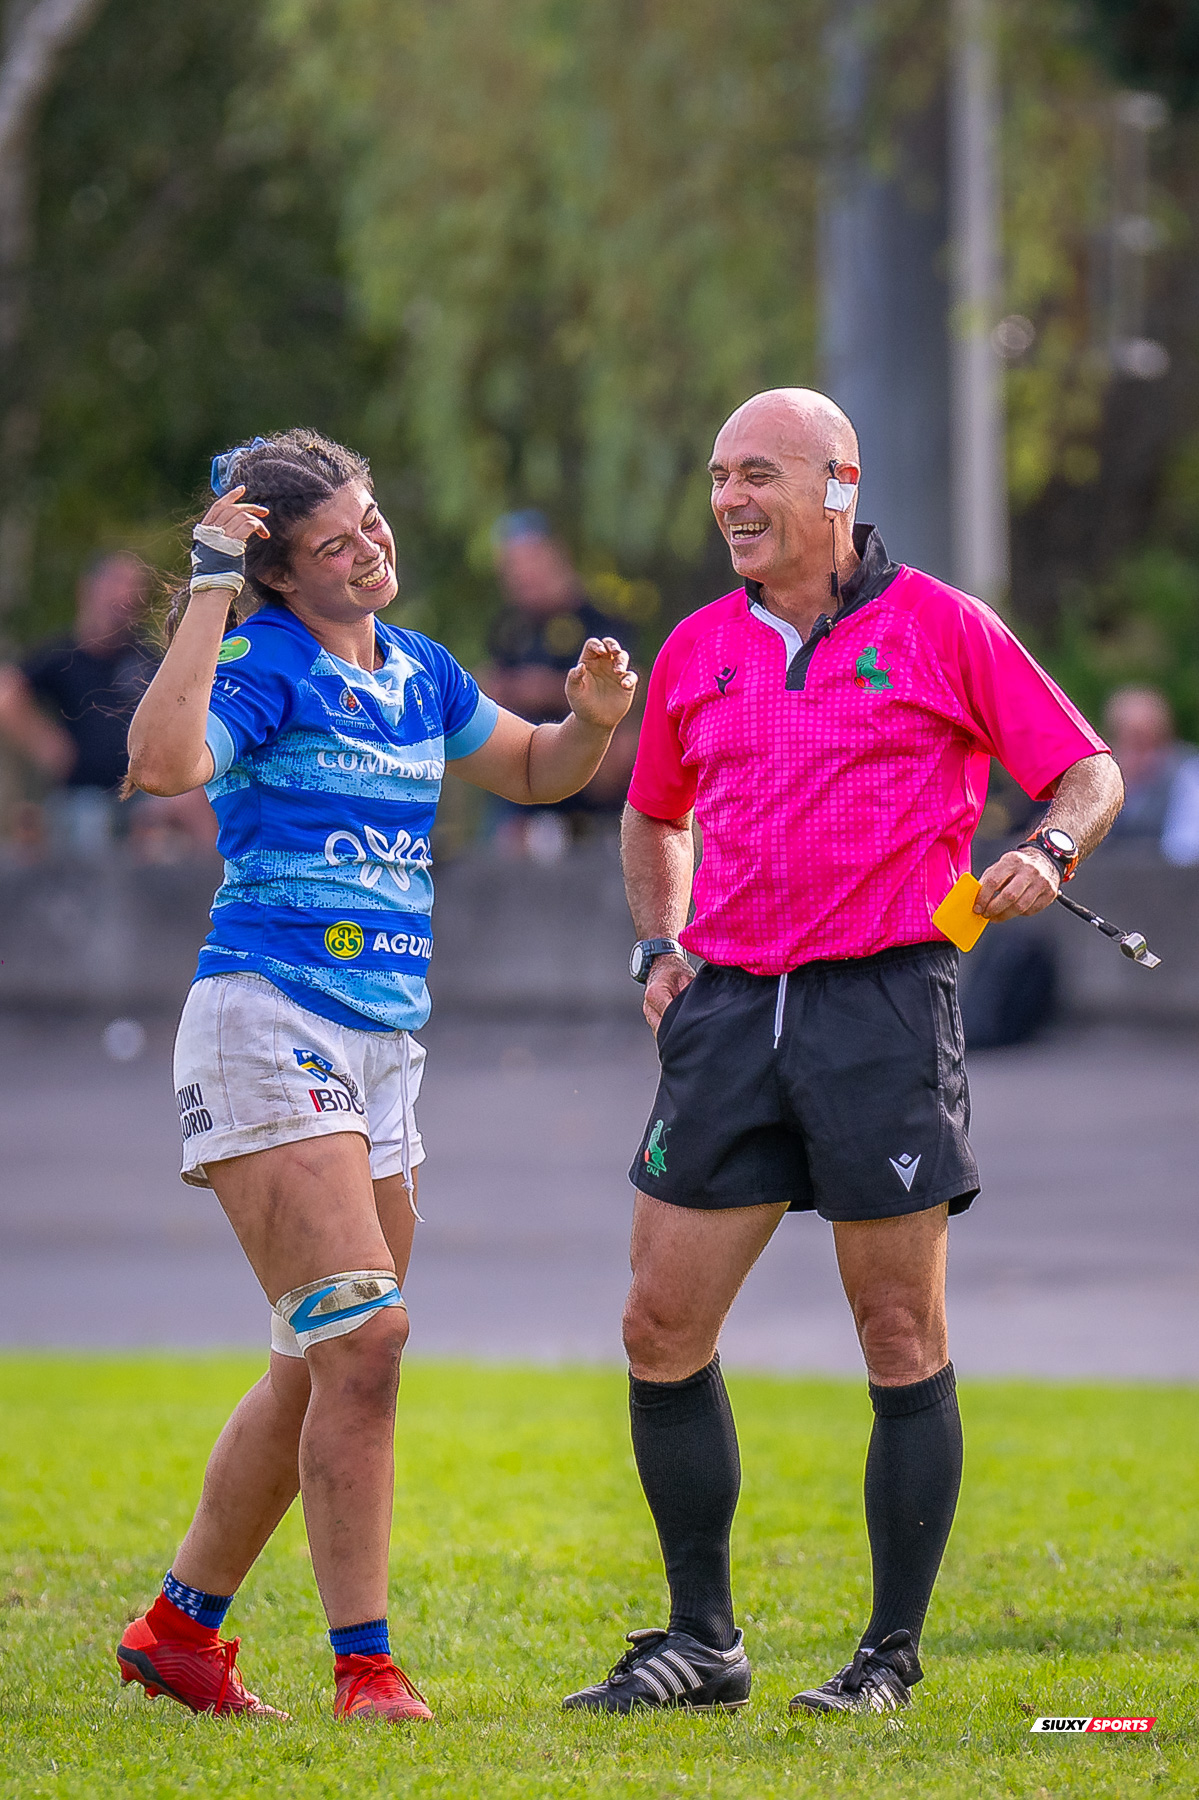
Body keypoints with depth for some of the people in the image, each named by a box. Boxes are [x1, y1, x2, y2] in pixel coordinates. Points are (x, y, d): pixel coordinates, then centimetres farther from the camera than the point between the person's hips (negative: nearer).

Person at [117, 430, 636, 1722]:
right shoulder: (264, 665, -8)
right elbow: (162, 763, -29)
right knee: (362, 1335, -16)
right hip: (267, 1027, -8)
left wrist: (591, 721, 7)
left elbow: (532, 772, 29)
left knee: (321, 1369, 11)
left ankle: (180, 1628, 23)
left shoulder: (419, 673, 13)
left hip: (381, 1049, 8)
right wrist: (210, 592, -25)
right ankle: (363, 1665, -13)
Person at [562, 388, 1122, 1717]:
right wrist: (659, 946, 14)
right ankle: (701, 1642, 11)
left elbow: (1085, 771, 6)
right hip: (732, 1009, 5)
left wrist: (1047, 856, -14)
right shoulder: (697, 653, 13)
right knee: (661, 1330, 0)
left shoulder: (939, 629, 0)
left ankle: (892, 1656, 6)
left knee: (902, 1344, -2)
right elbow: (656, 816, 29)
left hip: (883, 1002, -5)